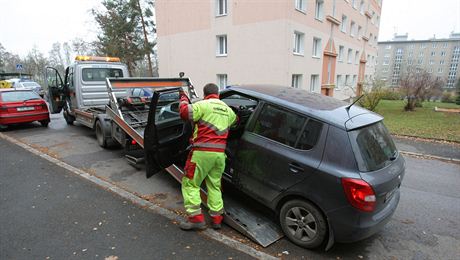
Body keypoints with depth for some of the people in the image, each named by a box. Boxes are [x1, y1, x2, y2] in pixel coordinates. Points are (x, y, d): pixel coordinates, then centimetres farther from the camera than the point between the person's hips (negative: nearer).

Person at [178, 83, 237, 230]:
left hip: (202, 152, -6)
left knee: (190, 184, 6)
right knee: (215, 186, 17)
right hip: (220, 153, 6)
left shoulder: (203, 105, -5)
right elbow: (235, 120, 33)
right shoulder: (228, 109, 16)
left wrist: (184, 99, 8)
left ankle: (196, 218, 3)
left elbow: (184, 112, -9)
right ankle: (216, 218, 20)